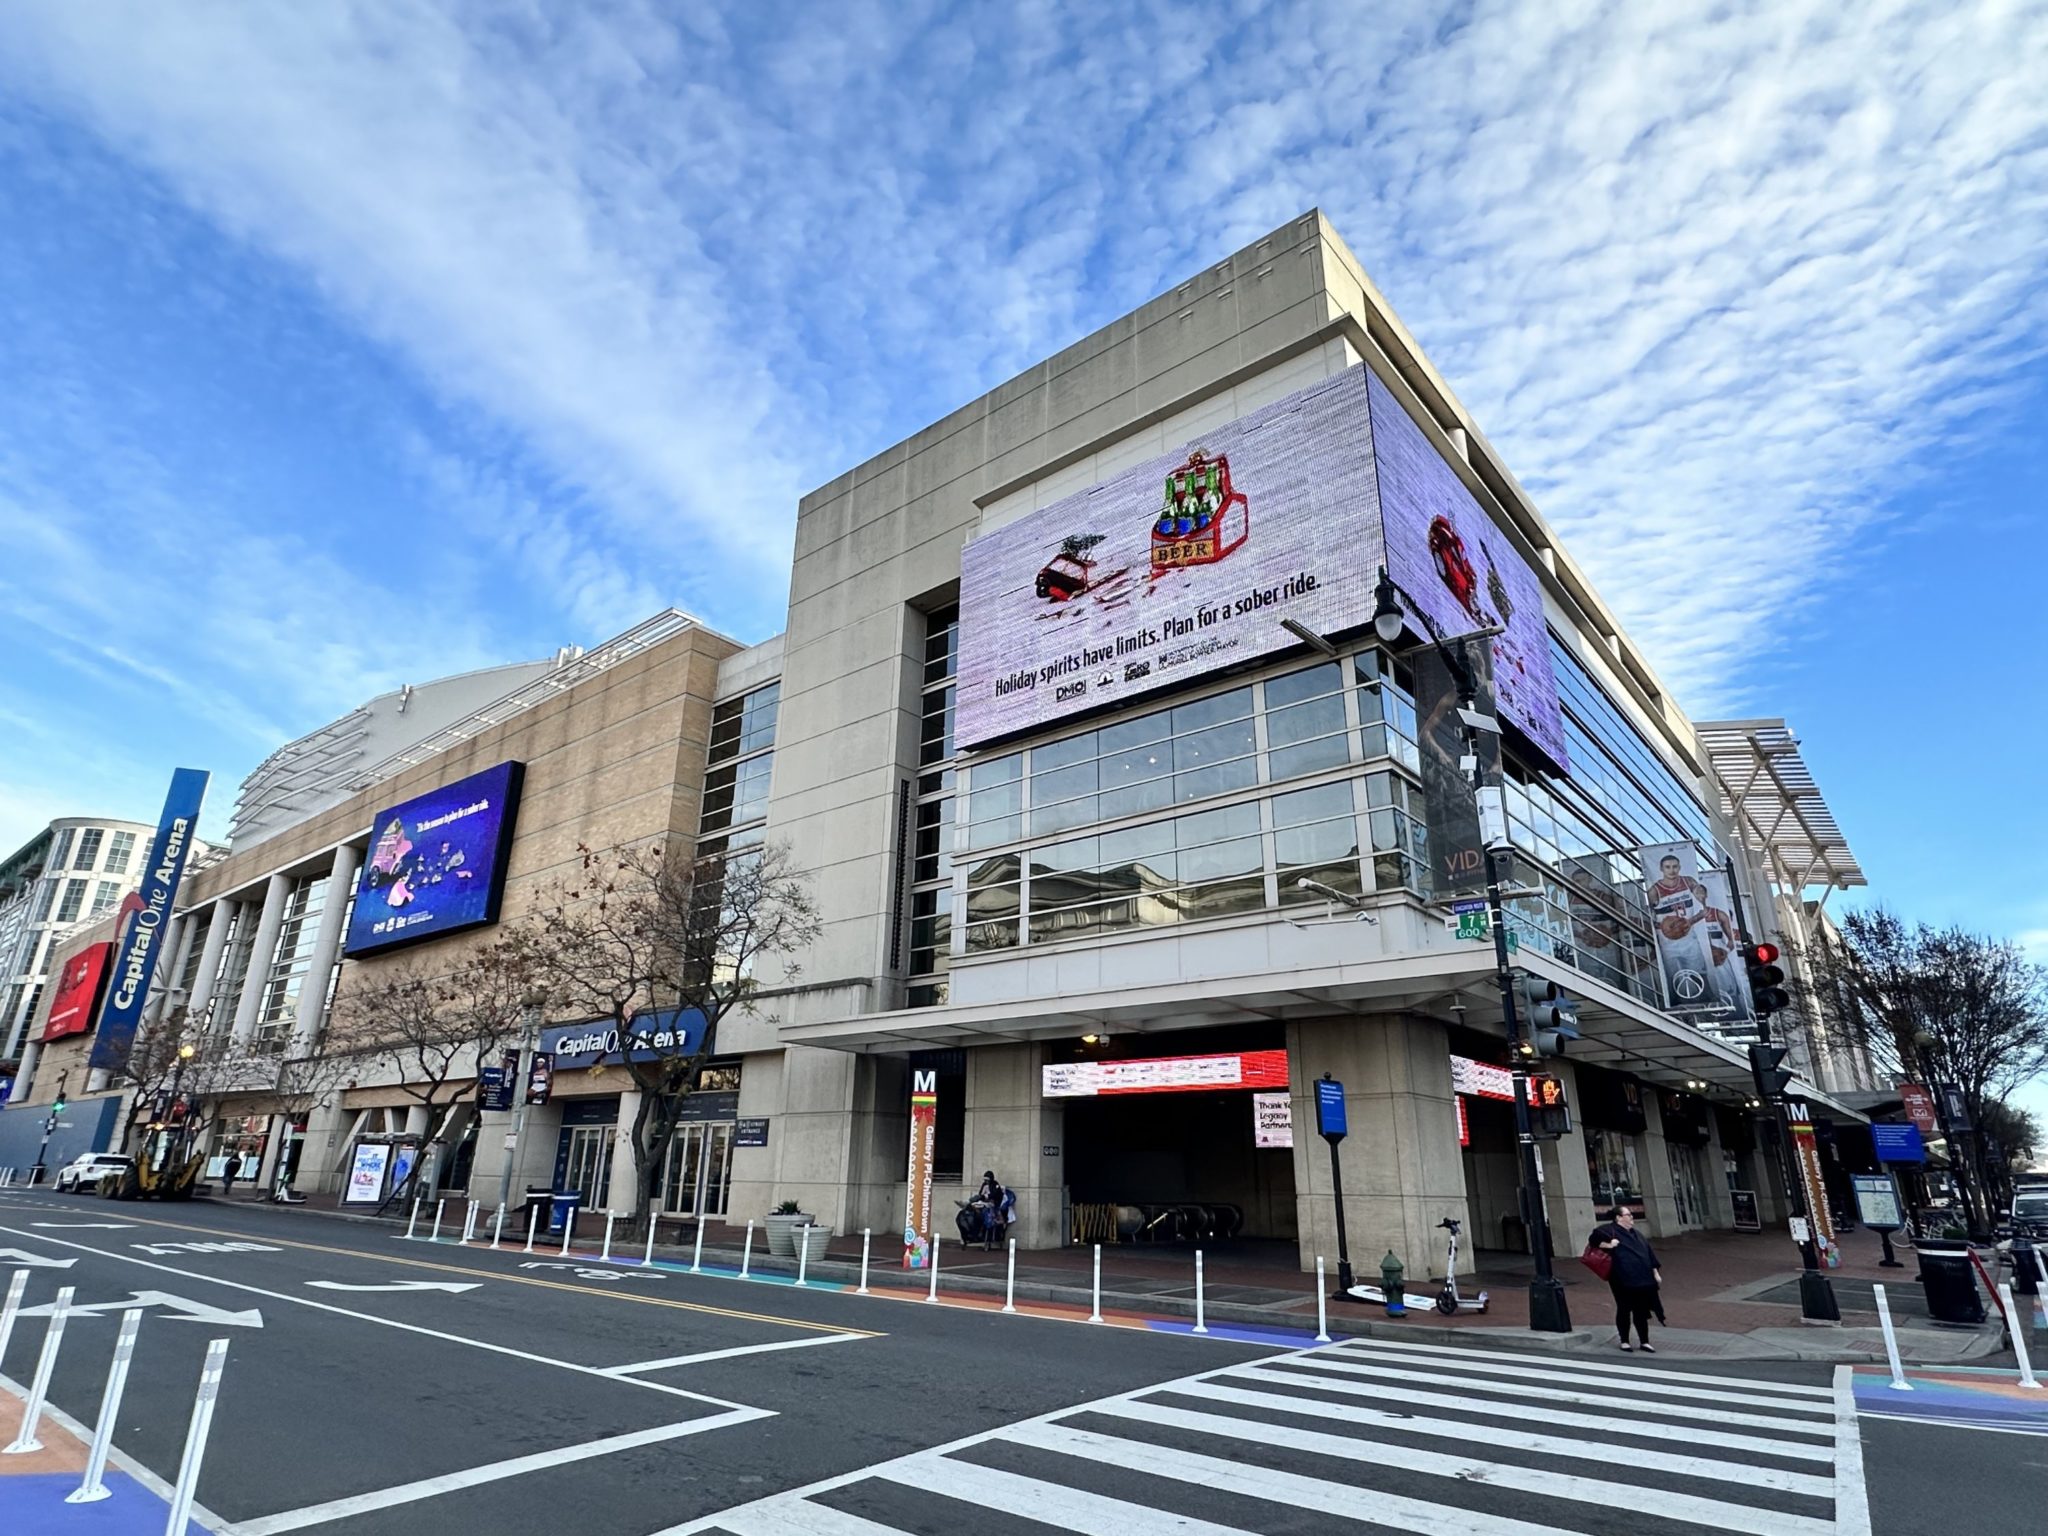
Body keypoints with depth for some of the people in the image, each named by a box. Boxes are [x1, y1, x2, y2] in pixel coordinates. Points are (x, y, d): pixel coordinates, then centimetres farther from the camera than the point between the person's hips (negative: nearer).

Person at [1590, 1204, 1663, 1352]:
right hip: (1623, 1280, -6)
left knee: (1641, 1311, 9)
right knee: (1624, 1310, 5)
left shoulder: (1636, 1232, 13)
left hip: (1642, 1279, 6)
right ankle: (1624, 1341, 17)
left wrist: (1655, 1272, 12)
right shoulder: (1610, 1231, -10)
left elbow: (1649, 1252, 16)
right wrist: (1608, 1245, -29)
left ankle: (1645, 1342, 19)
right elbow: (1594, 1238, -20)